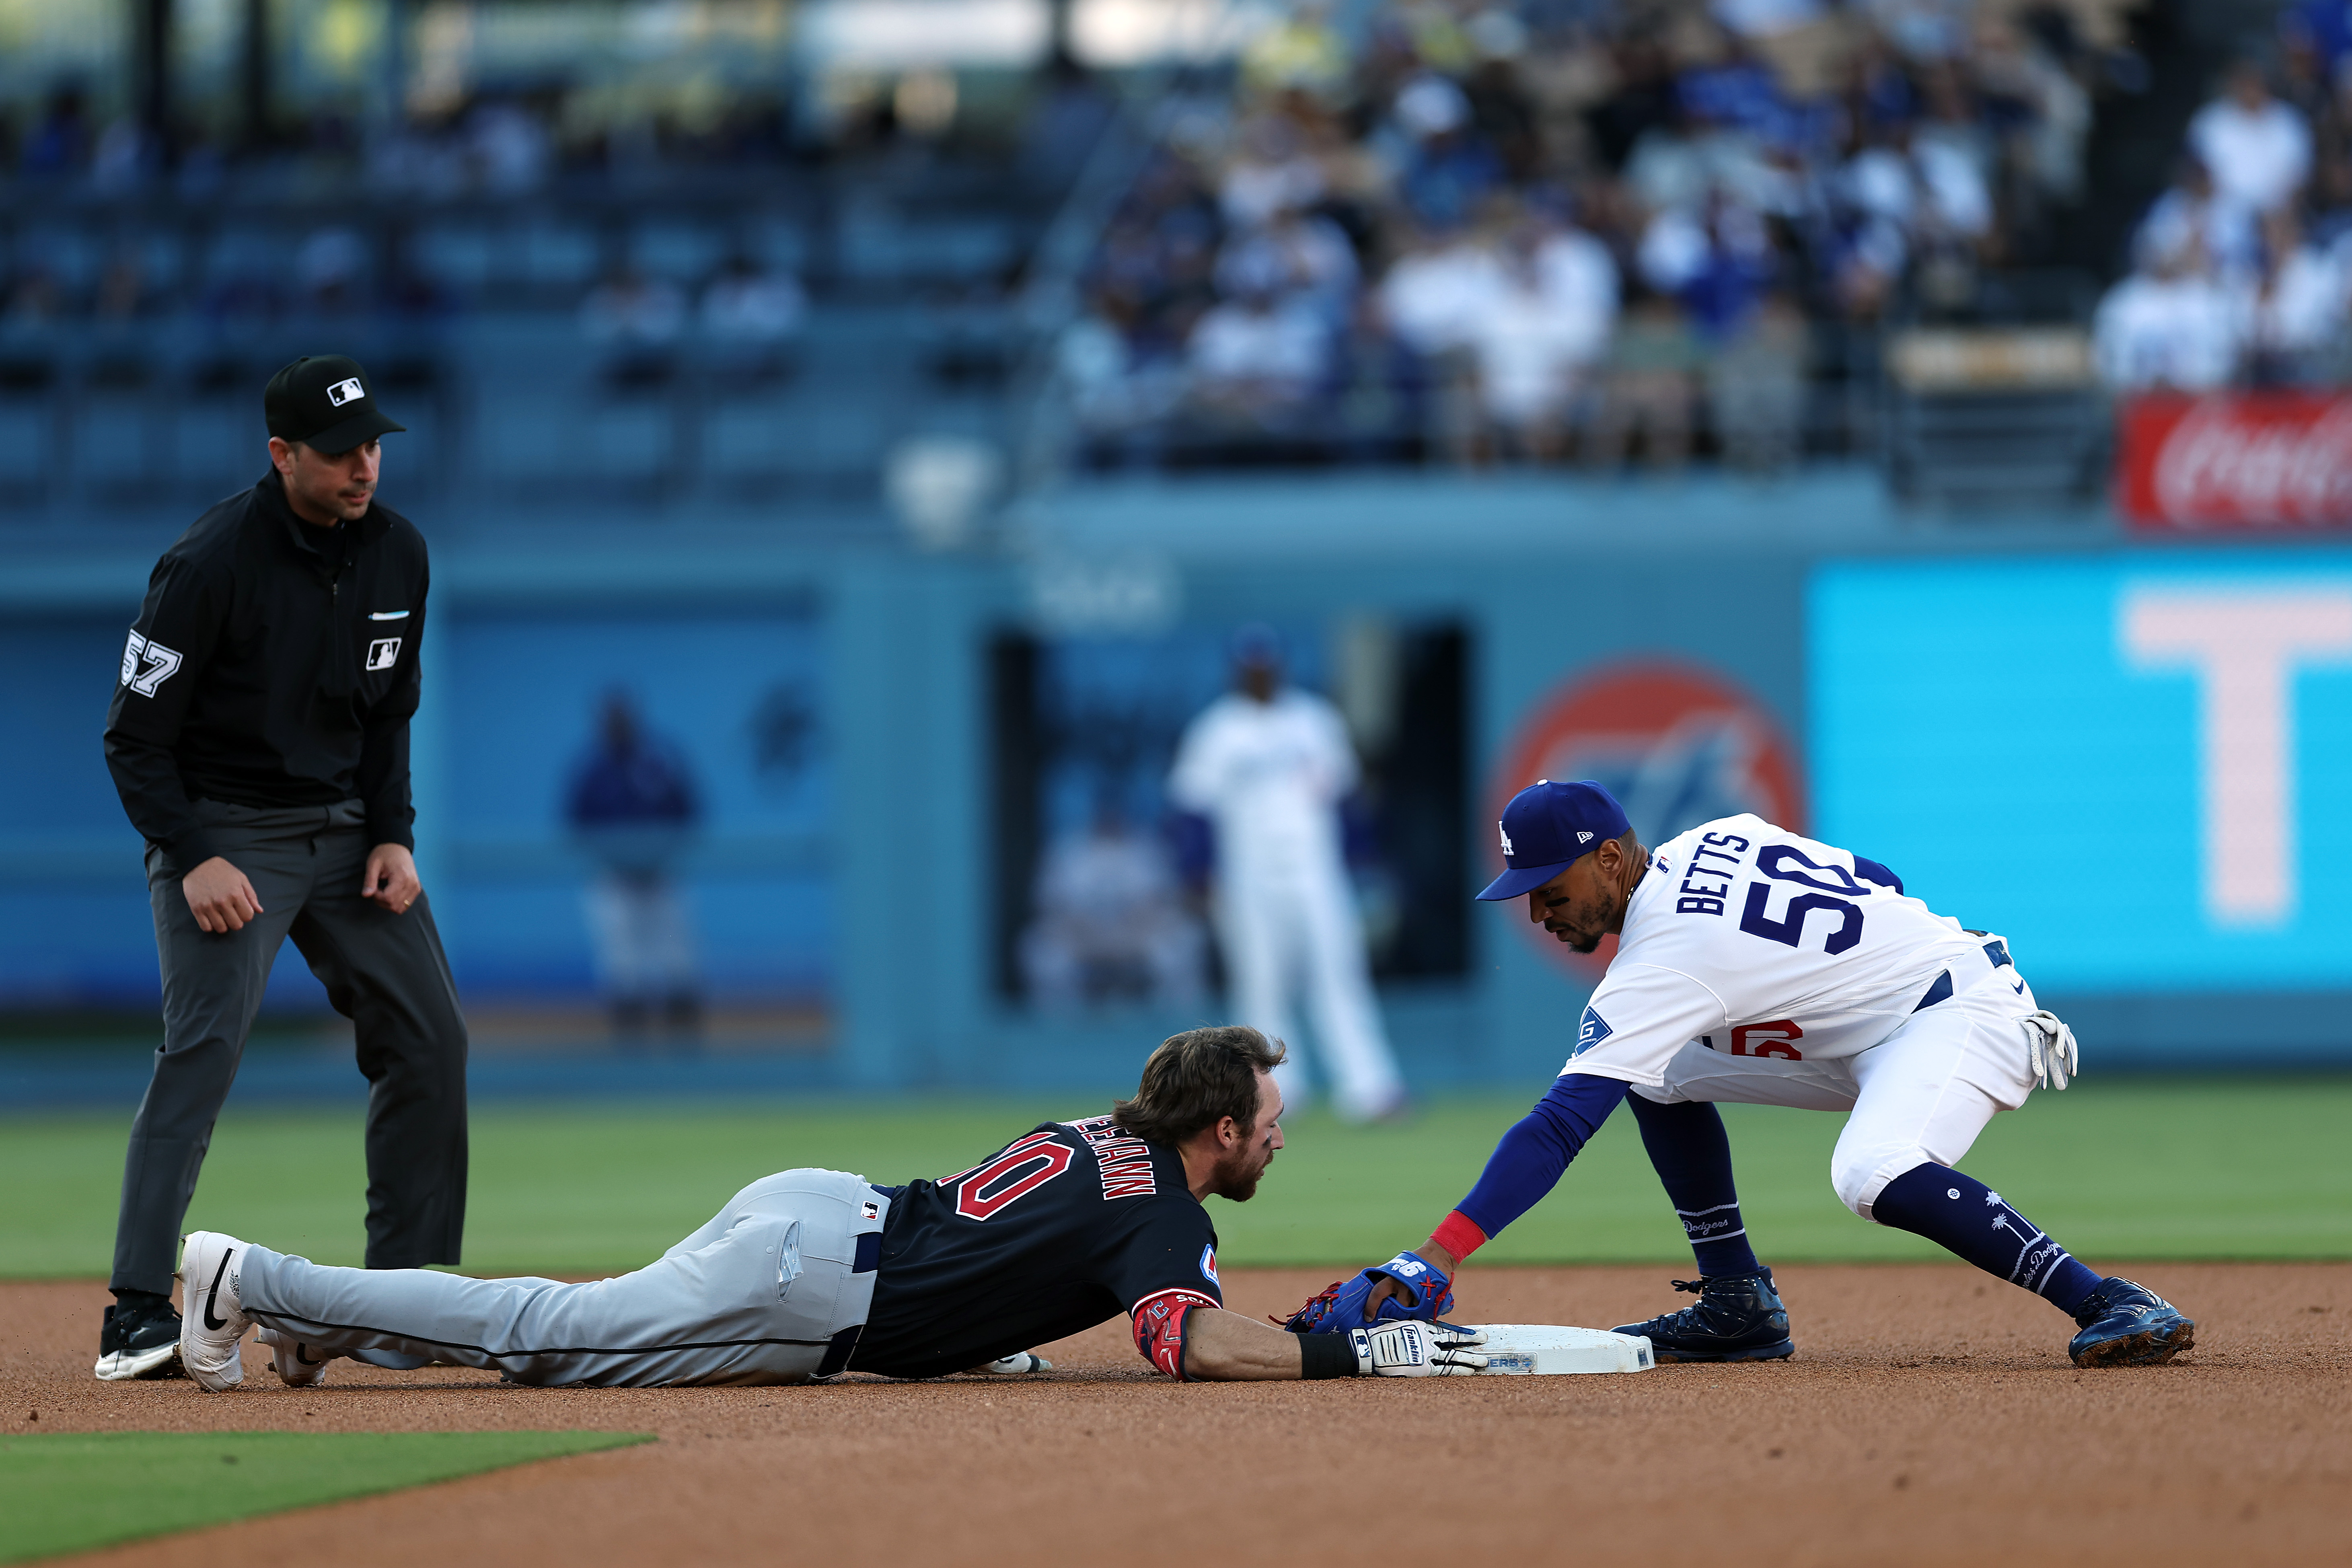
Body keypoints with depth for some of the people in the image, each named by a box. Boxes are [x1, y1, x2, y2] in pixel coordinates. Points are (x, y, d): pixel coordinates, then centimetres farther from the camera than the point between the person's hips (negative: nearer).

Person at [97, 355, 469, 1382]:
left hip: (347, 827, 7)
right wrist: (194, 860, -24)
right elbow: (136, 737, -14)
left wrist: (393, 833, 0)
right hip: (222, 831, -7)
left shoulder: (396, 552, 1)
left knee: (429, 1037, 3)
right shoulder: (211, 564, -19)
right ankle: (137, 1318, -24)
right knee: (203, 1045, -21)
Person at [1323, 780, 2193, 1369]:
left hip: (1965, 1011, -11)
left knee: (1876, 1175, -39)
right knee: (1662, 1075, 11)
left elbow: (1559, 1128, -32)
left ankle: (2113, 1305, -34)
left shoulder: (1663, 962, -24)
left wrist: (1434, 1261, -38)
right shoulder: (1718, 840, 2)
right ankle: (1739, 1307, 12)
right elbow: (1875, 879, 14)